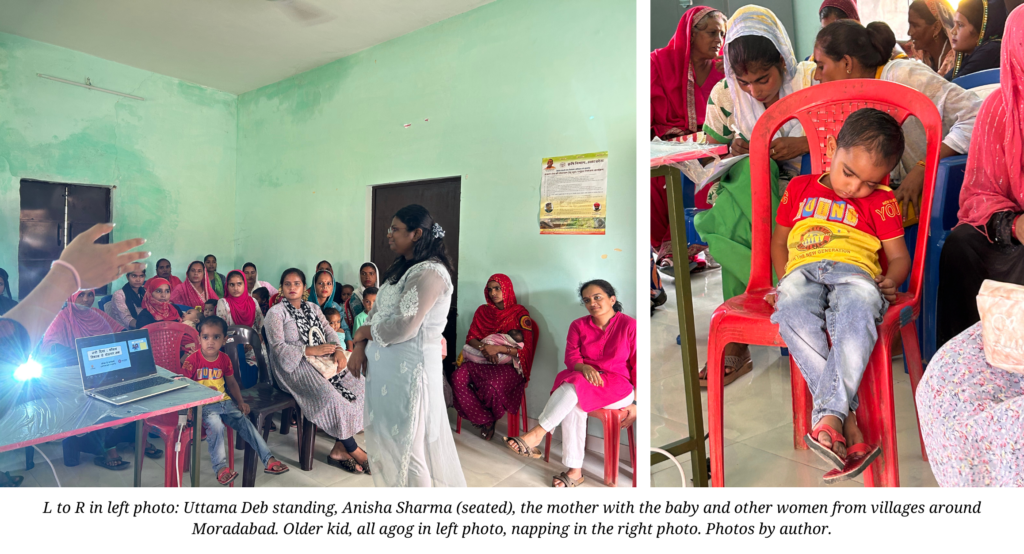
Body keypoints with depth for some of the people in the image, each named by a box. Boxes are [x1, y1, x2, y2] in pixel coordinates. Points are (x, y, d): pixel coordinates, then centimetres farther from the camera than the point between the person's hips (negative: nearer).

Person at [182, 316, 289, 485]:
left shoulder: (224, 360, 8)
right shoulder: (192, 361, -7)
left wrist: (240, 402, 8)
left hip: (224, 401, 4)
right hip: (203, 405, -4)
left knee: (244, 422, -10)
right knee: (215, 424, -31)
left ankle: (268, 460, -9)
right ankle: (220, 468, -21)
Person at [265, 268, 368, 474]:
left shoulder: (313, 308, 20)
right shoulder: (276, 313, 1)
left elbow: (329, 331, 11)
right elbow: (278, 347, -10)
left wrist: (339, 350, -11)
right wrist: (310, 350, -19)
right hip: (294, 365, -6)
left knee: (358, 385, -15)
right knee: (329, 396, -30)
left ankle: (340, 449, -12)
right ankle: (355, 452, -13)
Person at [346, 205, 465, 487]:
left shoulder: (430, 272, -17)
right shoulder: (401, 268, 14)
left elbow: (403, 327, -23)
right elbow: (376, 314, 14)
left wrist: (362, 332, -6)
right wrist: (359, 347, -2)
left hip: (408, 370, -9)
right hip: (385, 367, 9)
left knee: (406, 447, 2)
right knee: (386, 442, 17)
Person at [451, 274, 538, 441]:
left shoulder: (520, 313, -2)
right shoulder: (483, 311, 13)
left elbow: (525, 348, -9)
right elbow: (470, 337, 7)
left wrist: (498, 348, -23)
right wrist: (483, 347, -17)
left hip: (509, 365, -4)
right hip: (481, 360, 5)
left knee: (492, 384, -36)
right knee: (458, 377, -26)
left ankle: (487, 421, -1)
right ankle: (486, 421, -12)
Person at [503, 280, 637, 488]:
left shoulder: (629, 325, -6)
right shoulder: (579, 325, 5)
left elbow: (637, 366, -5)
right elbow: (571, 357, -1)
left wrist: (635, 403, -7)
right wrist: (585, 367, -24)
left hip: (618, 387, -3)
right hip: (581, 382, 3)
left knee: (575, 385, -33)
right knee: (573, 405, -32)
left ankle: (536, 435, -33)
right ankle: (575, 471, -26)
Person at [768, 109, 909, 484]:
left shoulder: (881, 201, 23)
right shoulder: (800, 188, 26)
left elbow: (899, 256, 19)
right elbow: (779, 241, 28)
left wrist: (892, 280, -4)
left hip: (855, 270, 0)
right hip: (803, 270, 1)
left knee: (859, 308, -39)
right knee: (793, 309, -37)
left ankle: (828, 416, -40)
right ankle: (847, 419, -37)